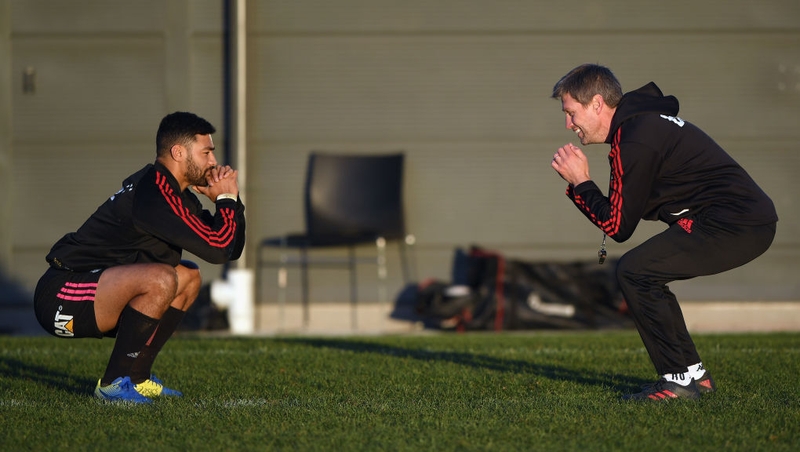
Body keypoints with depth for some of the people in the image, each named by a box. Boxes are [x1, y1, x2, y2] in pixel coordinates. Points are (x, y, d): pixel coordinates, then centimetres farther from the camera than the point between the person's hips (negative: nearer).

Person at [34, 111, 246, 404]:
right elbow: (218, 249, -23)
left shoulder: (175, 193, 13)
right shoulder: (155, 192, -19)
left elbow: (232, 250, 17)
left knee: (189, 277, 16)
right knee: (161, 279, -31)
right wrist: (227, 199, -8)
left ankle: (136, 376, 13)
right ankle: (115, 383, -16)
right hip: (61, 299, -10)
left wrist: (229, 198, 3)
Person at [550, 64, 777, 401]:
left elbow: (618, 227, -9)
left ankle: (678, 381, -9)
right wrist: (580, 183, 8)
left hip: (734, 226, -11)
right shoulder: (643, 121, 18)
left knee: (635, 271, -11)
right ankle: (694, 374, 18)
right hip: (752, 223, 11)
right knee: (645, 274, 16)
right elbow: (627, 211, 19)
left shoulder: (636, 141, -13)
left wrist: (580, 183, 1)